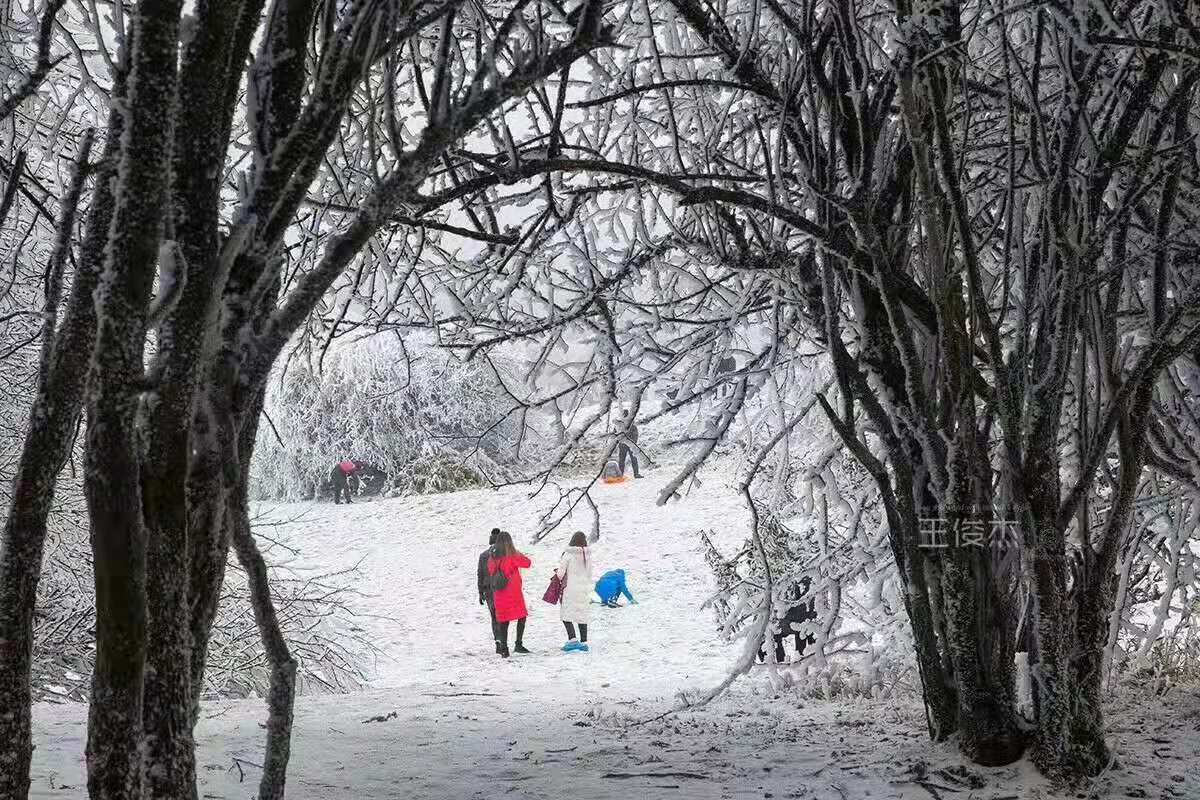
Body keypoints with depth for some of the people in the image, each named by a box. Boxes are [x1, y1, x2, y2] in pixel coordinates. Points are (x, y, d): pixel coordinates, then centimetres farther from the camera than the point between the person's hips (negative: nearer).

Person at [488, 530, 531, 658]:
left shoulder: (492, 558, 1)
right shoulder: (512, 557, -13)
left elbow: (490, 572, 10)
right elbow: (527, 563, -5)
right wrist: (518, 553, 7)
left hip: (499, 594, 5)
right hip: (513, 593, -5)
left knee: (503, 620, 9)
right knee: (521, 617, 7)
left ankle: (503, 647, 8)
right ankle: (518, 644, 0)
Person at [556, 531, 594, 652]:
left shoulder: (568, 554, -12)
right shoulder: (586, 555, 3)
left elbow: (561, 572, -9)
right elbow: (589, 574, 11)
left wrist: (558, 577, 12)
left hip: (570, 589, -5)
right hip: (584, 590, 5)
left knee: (566, 614, 1)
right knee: (582, 615, 11)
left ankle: (572, 640, -10)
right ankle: (584, 642, 11)